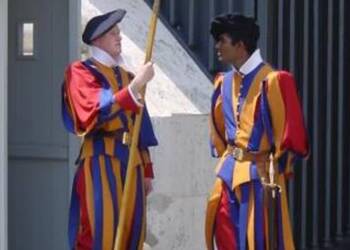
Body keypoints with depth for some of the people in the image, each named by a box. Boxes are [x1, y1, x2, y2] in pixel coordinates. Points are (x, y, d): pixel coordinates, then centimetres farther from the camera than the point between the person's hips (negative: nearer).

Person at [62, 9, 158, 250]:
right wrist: (135, 86, -25)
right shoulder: (80, 72, -1)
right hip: (101, 160, -7)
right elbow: (97, 109, -19)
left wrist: (147, 170, 17)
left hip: (131, 160, 7)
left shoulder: (127, 76, 20)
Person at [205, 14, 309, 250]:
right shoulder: (224, 83, 8)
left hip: (260, 174, -7)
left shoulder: (273, 80, -14)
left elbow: (291, 131, -11)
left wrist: (276, 167, -6)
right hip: (229, 174, 7)